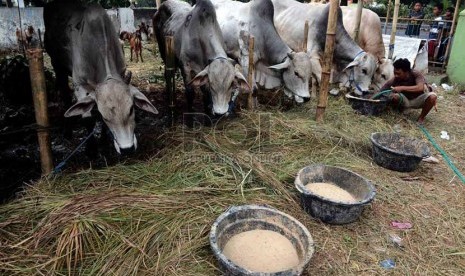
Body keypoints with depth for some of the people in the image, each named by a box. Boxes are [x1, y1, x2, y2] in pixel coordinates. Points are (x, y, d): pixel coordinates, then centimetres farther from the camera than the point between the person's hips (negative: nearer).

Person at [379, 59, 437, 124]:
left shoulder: (416, 74, -24)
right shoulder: (394, 80, -21)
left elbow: (420, 88, -42)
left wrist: (402, 88, -46)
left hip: (418, 100, 0)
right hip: (405, 100, 1)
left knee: (432, 96, -32)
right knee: (392, 96, -30)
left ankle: (421, 117, -8)